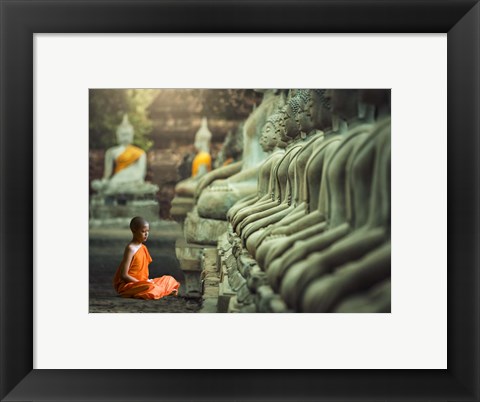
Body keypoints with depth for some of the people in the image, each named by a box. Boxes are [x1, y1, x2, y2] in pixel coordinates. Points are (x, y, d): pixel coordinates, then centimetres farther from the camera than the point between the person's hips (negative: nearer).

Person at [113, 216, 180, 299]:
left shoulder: (144, 247, 8)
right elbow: (124, 275, -20)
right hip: (127, 284, -9)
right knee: (150, 287, -36)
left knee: (169, 279, 12)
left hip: (141, 283, 9)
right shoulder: (130, 248, -16)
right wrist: (142, 282, -20)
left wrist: (147, 281, -4)